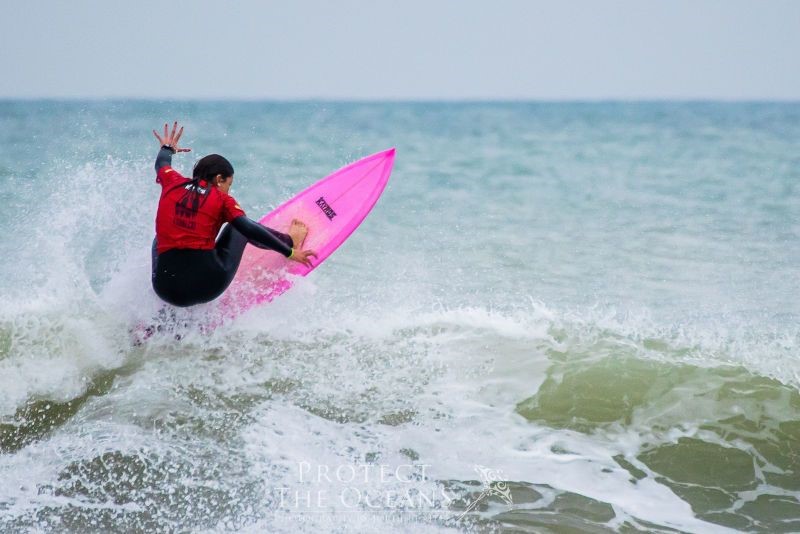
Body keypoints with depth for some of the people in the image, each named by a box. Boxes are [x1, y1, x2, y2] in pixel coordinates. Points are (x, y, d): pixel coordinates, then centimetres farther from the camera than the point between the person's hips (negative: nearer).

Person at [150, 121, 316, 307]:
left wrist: (167, 148, 55)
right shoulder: (221, 199, 2)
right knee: (238, 227, 23)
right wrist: (289, 252, -1)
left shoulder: (172, 183, 10)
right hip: (208, 285, -2)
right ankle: (290, 241, 44)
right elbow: (249, 229, -7)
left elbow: (161, 163, 32)